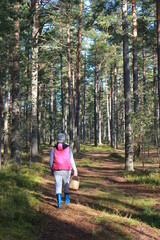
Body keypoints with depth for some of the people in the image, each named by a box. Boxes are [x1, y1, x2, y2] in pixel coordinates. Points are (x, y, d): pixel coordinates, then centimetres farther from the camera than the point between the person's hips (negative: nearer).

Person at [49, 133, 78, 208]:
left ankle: (59, 202, -11)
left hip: (57, 171, 0)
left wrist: (51, 170, 15)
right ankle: (66, 199, 31)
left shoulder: (54, 149, -3)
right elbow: (71, 160, -5)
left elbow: (51, 161, 0)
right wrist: (75, 170, 2)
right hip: (66, 170, 0)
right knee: (66, 184, 20)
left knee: (58, 186, 2)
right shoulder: (68, 149, -4)